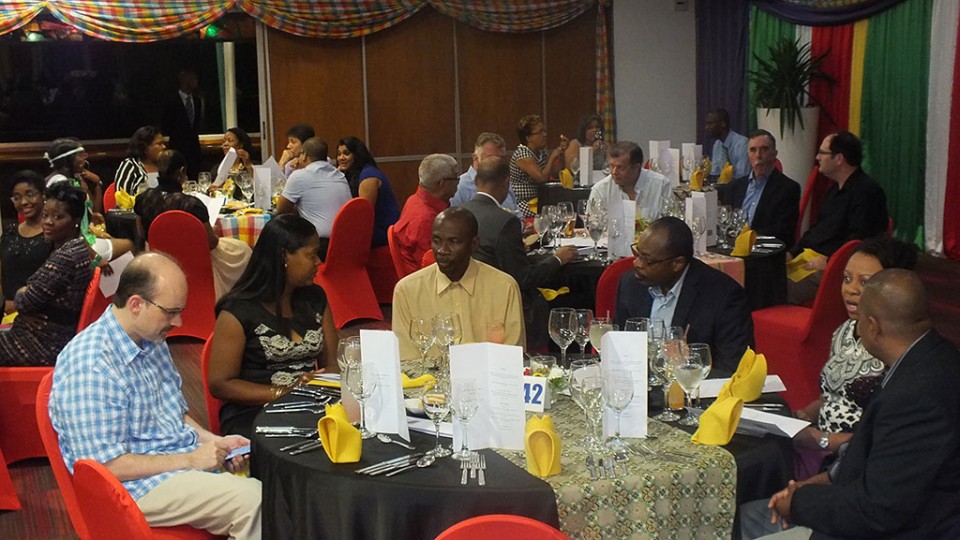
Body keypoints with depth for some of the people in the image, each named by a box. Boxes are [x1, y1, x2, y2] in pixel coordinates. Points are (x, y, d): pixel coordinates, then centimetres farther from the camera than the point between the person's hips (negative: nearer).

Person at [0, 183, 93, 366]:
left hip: (47, 344, -10)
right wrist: (24, 294, -8)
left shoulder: (65, 256, -23)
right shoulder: (77, 247, 9)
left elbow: (25, 302, -19)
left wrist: (20, 295, 4)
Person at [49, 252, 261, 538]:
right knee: (253, 500, -26)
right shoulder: (89, 365, -21)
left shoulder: (153, 340, 7)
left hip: (189, 459, 9)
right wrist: (190, 460, -19)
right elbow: (107, 465, -21)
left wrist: (215, 441, 1)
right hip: (138, 485, -9)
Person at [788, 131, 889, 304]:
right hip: (811, 261, 10)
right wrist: (792, 252, 10)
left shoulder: (866, 191, -12)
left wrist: (829, 260, -20)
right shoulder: (836, 189, 21)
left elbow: (859, 239, -20)